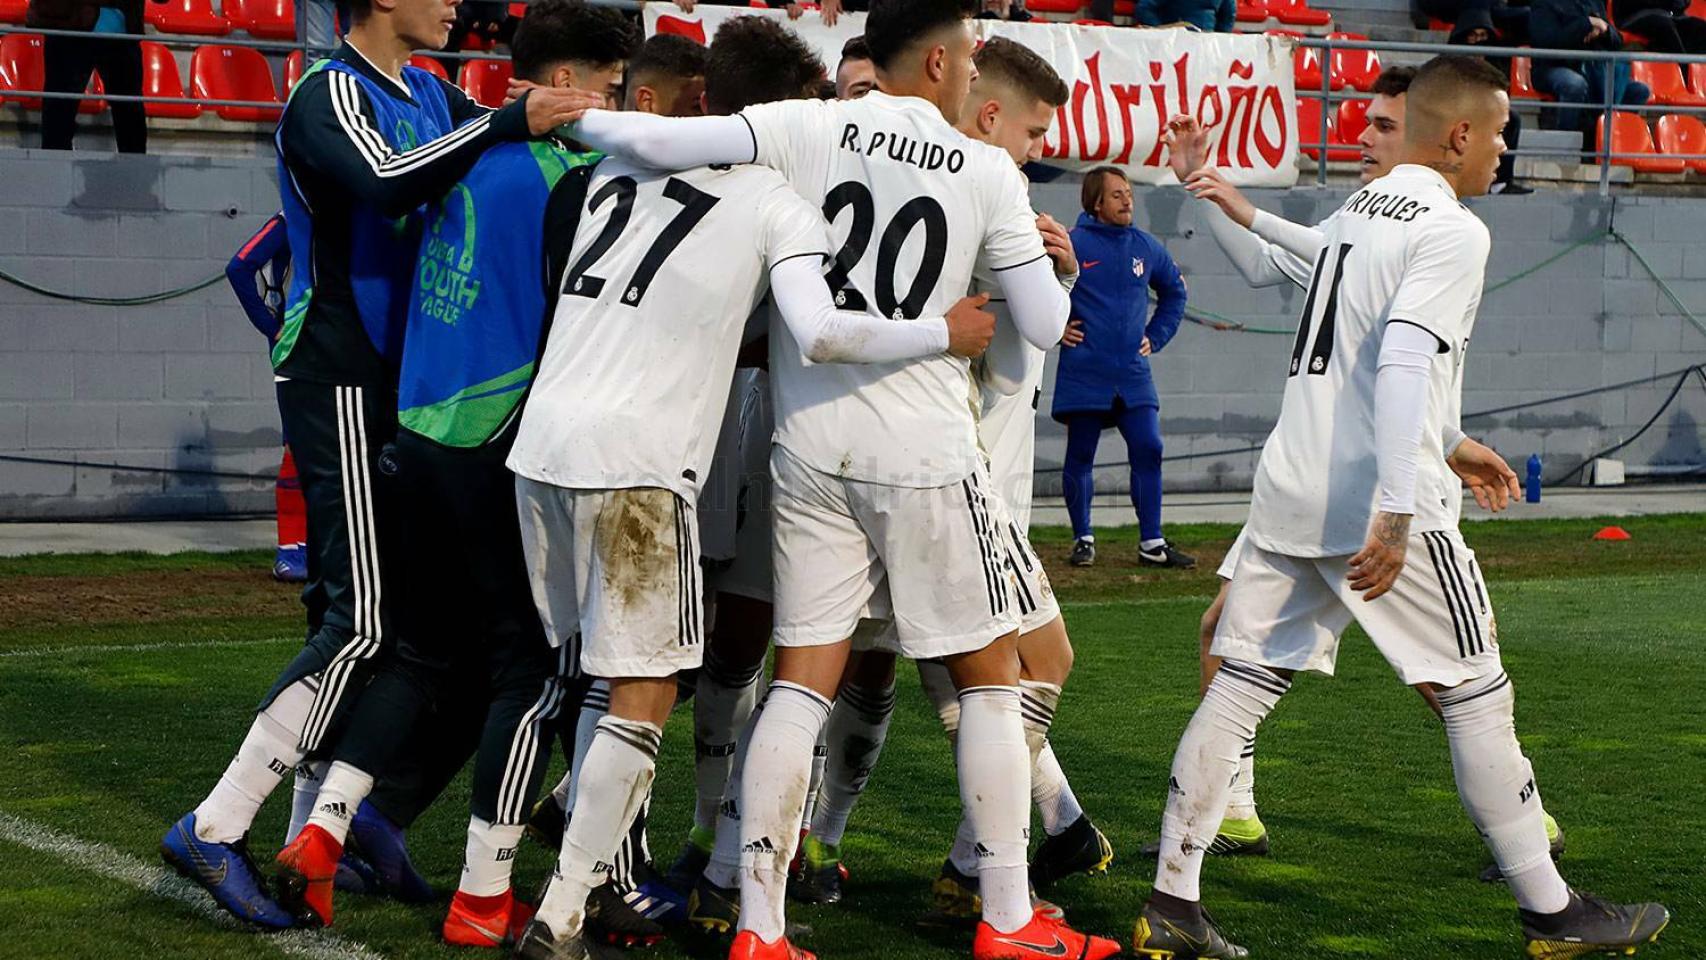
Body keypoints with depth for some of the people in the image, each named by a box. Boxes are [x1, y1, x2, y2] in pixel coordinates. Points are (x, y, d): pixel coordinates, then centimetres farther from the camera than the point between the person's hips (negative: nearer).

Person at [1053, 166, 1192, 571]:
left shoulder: (1146, 247, 9)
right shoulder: (1072, 244, -7)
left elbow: (1174, 291, 25)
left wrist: (1156, 336, 16)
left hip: (1133, 372, 4)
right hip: (1084, 373, -4)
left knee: (1148, 449, -3)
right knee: (1080, 456, 3)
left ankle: (1152, 544, 2)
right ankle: (1083, 539, 15)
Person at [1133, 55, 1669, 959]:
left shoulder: (1357, 208, 18)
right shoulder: (1453, 230, -10)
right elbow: (1402, 365, -22)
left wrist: (1450, 450, 38)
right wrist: (1397, 515, -24)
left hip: (1289, 494, 8)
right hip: (1378, 506, -8)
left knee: (1238, 686, 5)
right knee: (1476, 696, 3)